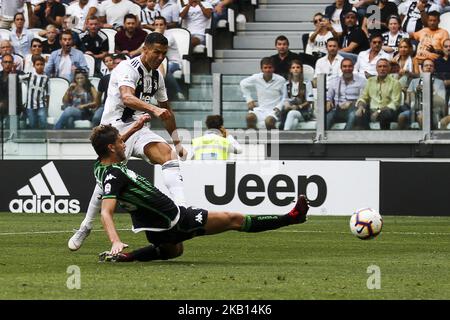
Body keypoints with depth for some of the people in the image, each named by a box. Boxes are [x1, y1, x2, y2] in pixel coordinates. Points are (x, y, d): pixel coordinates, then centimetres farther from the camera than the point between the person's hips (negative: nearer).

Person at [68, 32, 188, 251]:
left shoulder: (156, 76, 14)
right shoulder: (128, 69, -12)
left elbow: (166, 111, 27)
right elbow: (127, 98, -33)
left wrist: (177, 142, 29)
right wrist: (153, 109, -48)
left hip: (138, 129, 7)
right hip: (116, 127, -7)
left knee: (168, 154, -20)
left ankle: (181, 207, -32)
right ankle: (85, 227, 0)